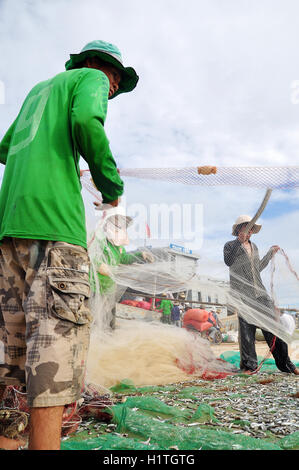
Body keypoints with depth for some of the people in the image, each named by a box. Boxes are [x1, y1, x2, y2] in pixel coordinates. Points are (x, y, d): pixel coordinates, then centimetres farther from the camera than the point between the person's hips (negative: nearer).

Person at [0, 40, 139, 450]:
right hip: (53, 217, -8)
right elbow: (86, 121, -12)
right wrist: (111, 185, -3)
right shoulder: (91, 78, 11)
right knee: (59, 328, -15)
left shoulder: (38, 89, 34)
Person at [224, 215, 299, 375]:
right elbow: (228, 261, -16)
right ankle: (249, 365, 8)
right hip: (243, 295, -5)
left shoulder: (254, 246, 22)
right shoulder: (230, 245, 4)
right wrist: (240, 242, -15)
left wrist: (270, 253, 32)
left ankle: (285, 364, 9)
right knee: (246, 330, -4)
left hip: (260, 293, 5)